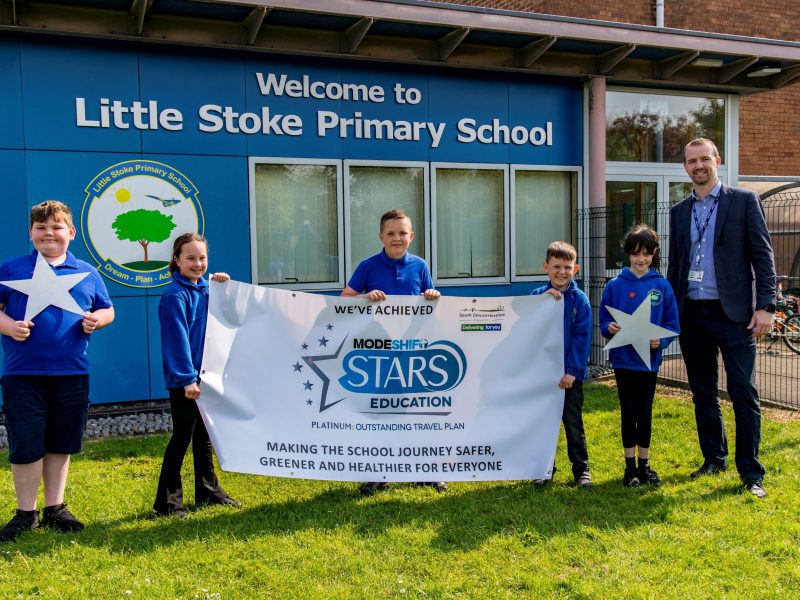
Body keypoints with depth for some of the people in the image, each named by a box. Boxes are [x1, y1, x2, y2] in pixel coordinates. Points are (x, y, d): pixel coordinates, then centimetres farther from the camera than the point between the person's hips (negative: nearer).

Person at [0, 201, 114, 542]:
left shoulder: (87, 274, 10)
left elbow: (107, 310, 15)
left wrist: (96, 320, -6)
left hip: (72, 373, 2)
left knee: (61, 444, 11)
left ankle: (55, 508, 24)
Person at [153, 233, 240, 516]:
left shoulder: (204, 289, 9)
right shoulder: (175, 295, -14)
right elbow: (177, 340, -19)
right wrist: (187, 379, -22)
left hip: (205, 374, 8)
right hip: (183, 379, -8)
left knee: (204, 435, 16)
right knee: (182, 437, -2)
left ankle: (208, 490, 29)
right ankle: (167, 501, 9)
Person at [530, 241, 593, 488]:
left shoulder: (579, 299, -4)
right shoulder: (537, 296, 2)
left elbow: (582, 337, -8)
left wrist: (572, 371, -13)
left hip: (570, 374, -2)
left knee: (573, 424, 7)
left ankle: (581, 469, 19)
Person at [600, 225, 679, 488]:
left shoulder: (662, 285, -2)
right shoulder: (615, 285, -2)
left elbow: (672, 325, 1)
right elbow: (604, 321, 3)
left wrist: (660, 340, -17)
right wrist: (610, 328, -19)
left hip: (649, 359, 1)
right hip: (623, 359, 0)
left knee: (645, 413, 10)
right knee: (628, 412, 6)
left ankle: (644, 465, 24)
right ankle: (630, 466, 18)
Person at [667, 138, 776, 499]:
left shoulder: (744, 201, 1)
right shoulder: (679, 211, 13)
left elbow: (763, 256, -3)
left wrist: (765, 306, -11)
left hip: (733, 313, -4)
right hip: (692, 314, 5)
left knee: (744, 393, -4)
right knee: (703, 394, 12)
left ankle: (750, 472, 5)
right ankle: (714, 459, 25)